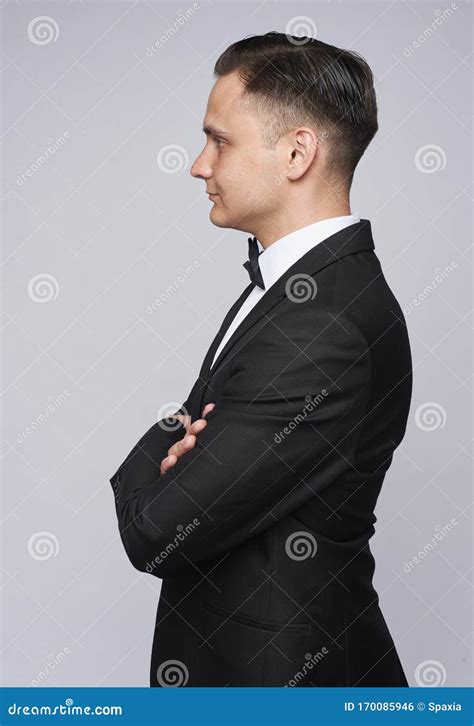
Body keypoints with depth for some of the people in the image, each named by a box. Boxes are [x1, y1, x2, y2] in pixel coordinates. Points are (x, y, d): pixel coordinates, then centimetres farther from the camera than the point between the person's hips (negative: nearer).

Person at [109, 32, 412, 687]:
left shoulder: (325, 331, -30)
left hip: (275, 670, -8)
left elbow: (157, 537, -27)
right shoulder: (302, 281, 2)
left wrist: (161, 443, -8)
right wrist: (185, 444, -15)